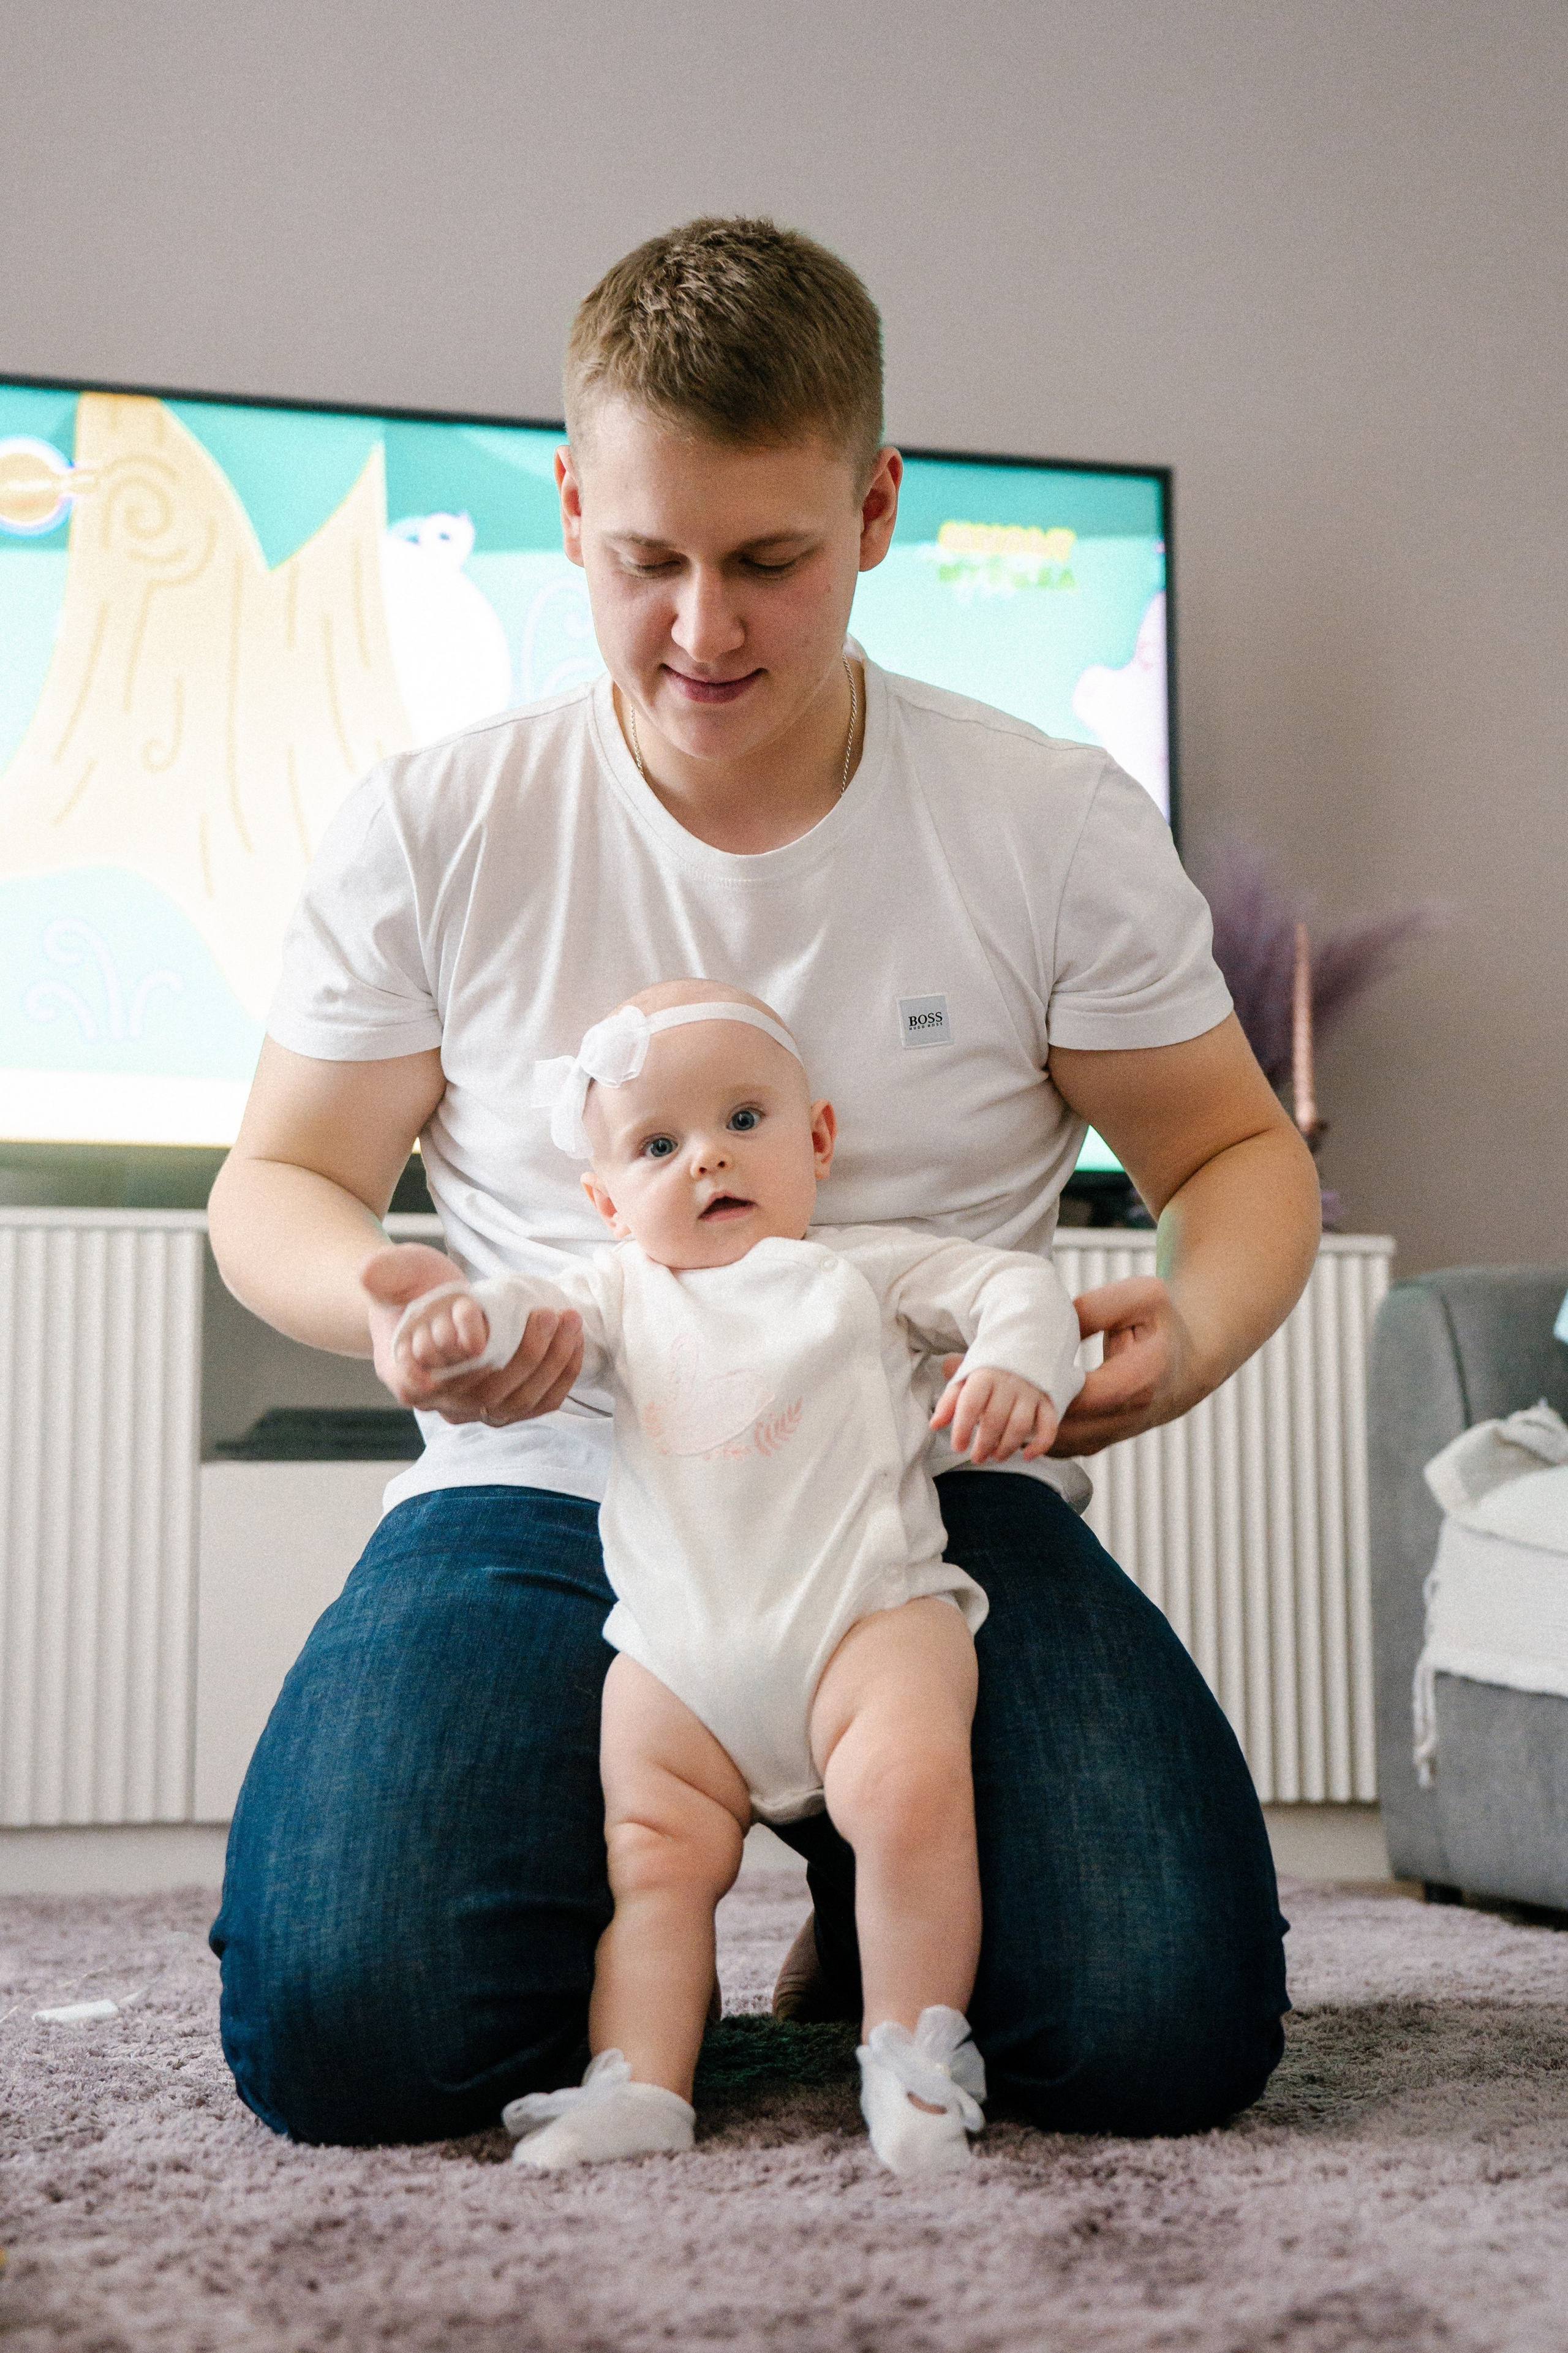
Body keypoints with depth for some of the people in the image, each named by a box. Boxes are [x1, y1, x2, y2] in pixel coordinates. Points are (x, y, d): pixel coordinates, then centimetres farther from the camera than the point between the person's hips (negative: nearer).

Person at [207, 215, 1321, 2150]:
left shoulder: (1056, 826, -1)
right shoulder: (428, 832, 0)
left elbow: (1236, 1153, 9)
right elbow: (281, 1183, 7)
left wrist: (1195, 1329, -16)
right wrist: (391, 1308, -18)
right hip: (547, 1495, 0)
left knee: (1165, 2035, -21)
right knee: (343, 2033, -24)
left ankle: (877, 1910, 15)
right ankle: (627, 1901, 13)